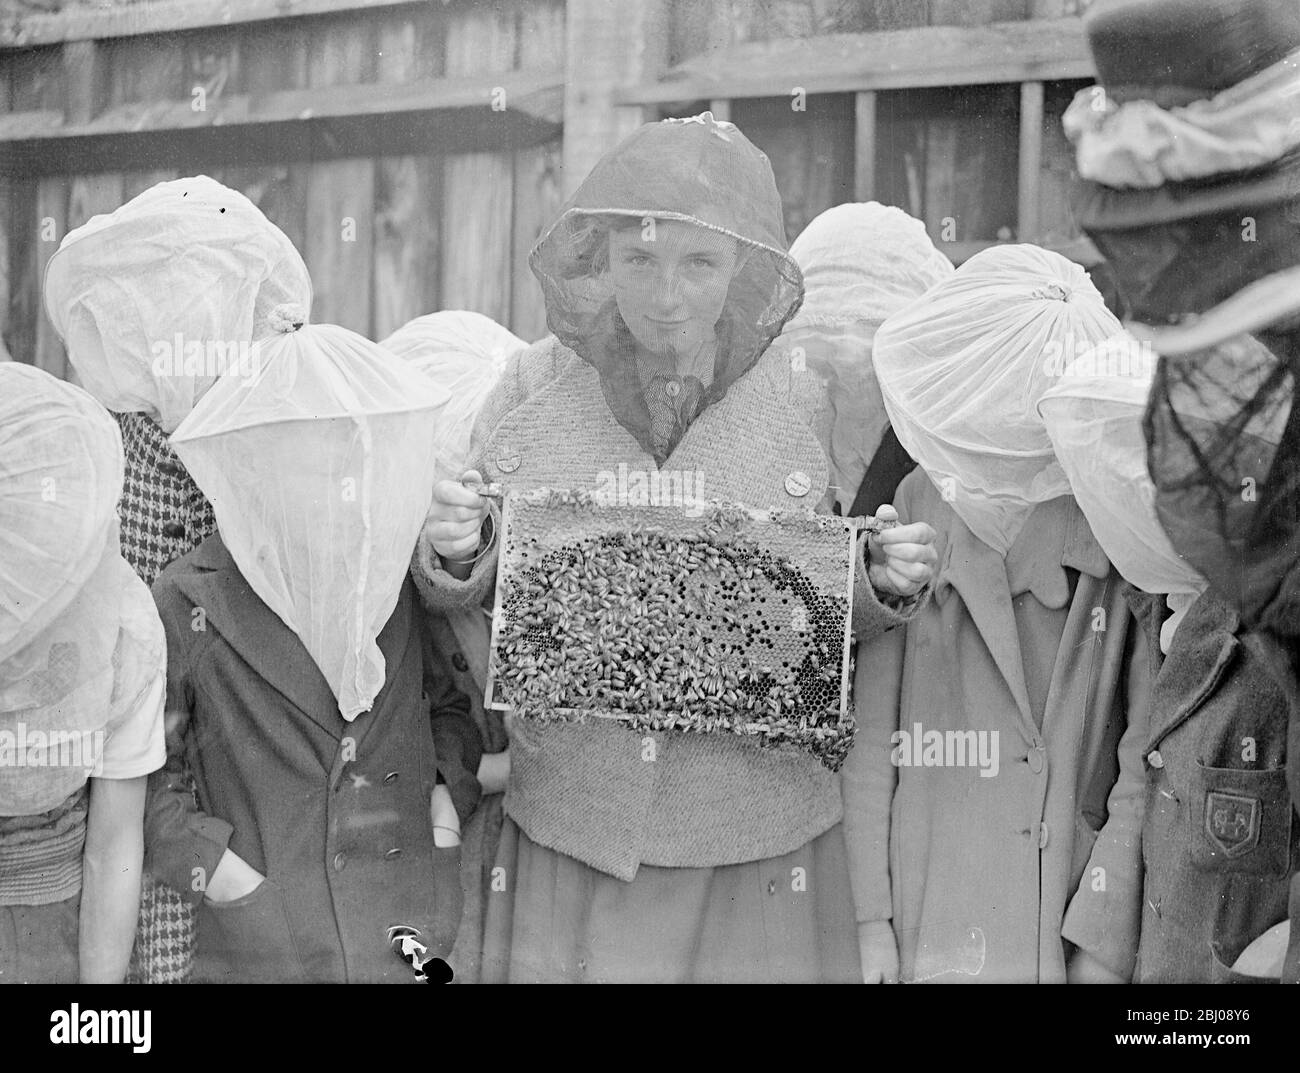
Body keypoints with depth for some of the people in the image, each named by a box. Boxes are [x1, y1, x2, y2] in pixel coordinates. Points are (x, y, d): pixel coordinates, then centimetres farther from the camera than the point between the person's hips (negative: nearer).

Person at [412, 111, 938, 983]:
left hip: (757, 846, 0)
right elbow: (462, 599, 6)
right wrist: (456, 555, -15)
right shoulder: (534, 387, -4)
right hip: (568, 833, 1)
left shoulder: (809, 400, -5)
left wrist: (885, 586, -14)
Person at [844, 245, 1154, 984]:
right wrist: (871, 914, -2)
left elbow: (1152, 756, -5)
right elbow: (868, 726, 0)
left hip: (1085, 896, -1)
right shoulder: (914, 505, -3)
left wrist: (1107, 945, -7)